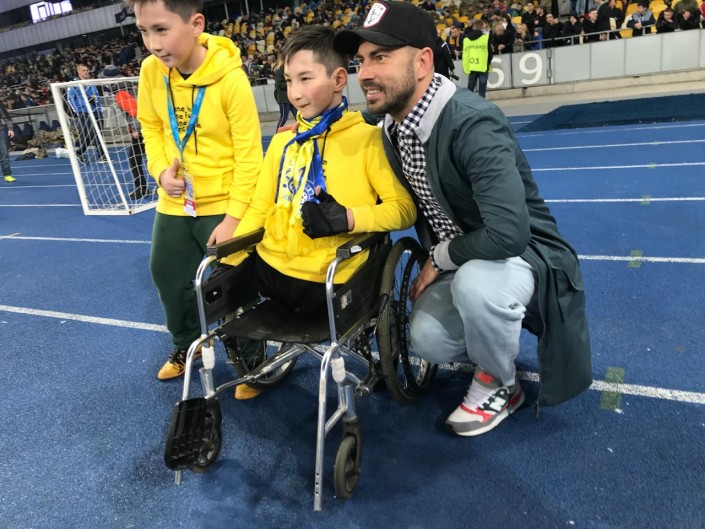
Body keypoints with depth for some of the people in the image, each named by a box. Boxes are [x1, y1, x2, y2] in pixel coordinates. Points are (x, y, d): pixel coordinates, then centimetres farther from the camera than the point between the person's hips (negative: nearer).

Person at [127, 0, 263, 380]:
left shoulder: (230, 77, -21)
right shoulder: (150, 71, -6)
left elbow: (249, 153, -17)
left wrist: (234, 217, -17)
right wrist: (161, 170, -8)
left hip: (222, 205, -5)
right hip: (173, 204, 6)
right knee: (168, 278, 18)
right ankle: (186, 344, 44)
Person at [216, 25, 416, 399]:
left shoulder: (367, 137, -8)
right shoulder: (282, 141, 11)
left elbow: (405, 208, -10)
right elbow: (259, 210, 14)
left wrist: (348, 219, -26)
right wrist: (228, 262, 3)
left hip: (326, 284, -7)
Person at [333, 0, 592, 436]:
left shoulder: (472, 123, -31)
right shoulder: (392, 129, -4)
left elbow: (508, 232, -39)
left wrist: (440, 258, -21)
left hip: (525, 254, -6)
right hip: (455, 264, 7)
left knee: (476, 281, -37)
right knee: (428, 340, -14)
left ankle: (500, 384, -5)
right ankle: (497, 338, 21)